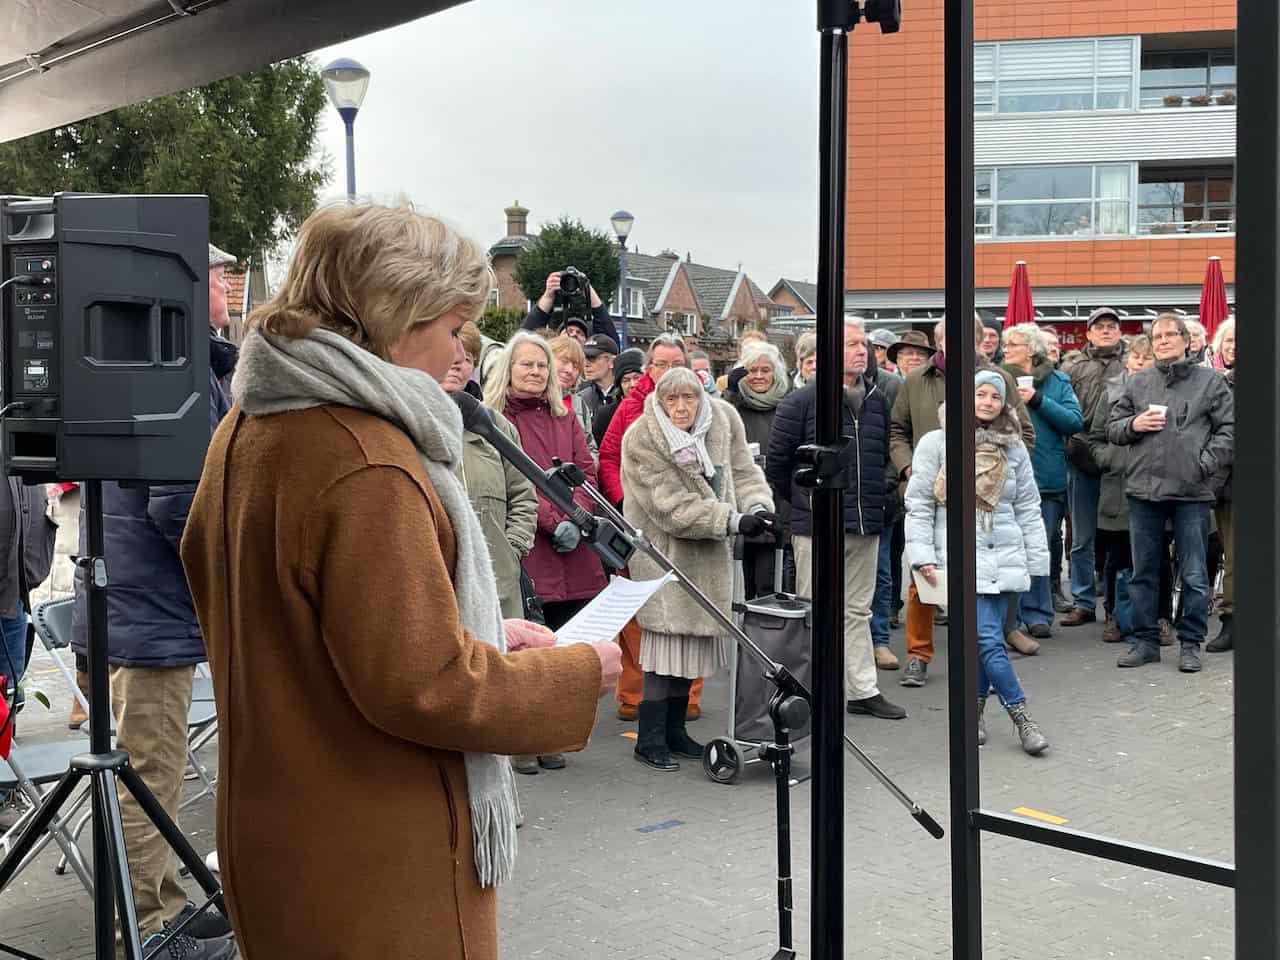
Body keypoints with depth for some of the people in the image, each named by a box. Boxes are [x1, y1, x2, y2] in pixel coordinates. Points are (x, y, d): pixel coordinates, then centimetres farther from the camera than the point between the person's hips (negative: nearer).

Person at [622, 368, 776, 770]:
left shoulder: (724, 419, -1)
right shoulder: (641, 439, -17)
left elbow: (743, 471, 6)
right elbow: (673, 508, -21)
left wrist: (757, 506, -15)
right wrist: (734, 521, -25)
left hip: (709, 556, 6)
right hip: (664, 556, -6)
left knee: (695, 641, 11)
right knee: (668, 641, -8)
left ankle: (674, 730, 25)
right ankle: (650, 740, 4)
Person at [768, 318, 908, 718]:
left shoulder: (877, 401, 10)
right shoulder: (802, 402, -9)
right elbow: (777, 460, -3)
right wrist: (796, 501, 4)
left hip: (866, 527, 6)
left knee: (858, 610, 14)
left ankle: (863, 690, 21)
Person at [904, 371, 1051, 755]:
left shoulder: (1013, 448, 11)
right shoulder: (937, 443, 0)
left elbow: (1028, 508, 13)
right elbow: (918, 504, 0)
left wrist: (1036, 560, 8)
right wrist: (922, 554, -7)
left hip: (1004, 558, 3)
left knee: (982, 639, 4)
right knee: (988, 639, -11)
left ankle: (975, 709, 21)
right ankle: (1021, 717, -2)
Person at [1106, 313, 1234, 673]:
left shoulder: (1210, 380, 4)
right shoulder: (1137, 382, 11)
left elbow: (1229, 429, 1)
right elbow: (1112, 428, 14)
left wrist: (1206, 464, -10)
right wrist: (1134, 424, -6)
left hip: (1192, 492, -2)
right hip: (1144, 488, 3)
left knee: (1194, 575, 3)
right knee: (1143, 572, 9)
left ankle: (1190, 644, 14)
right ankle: (1145, 641, 19)